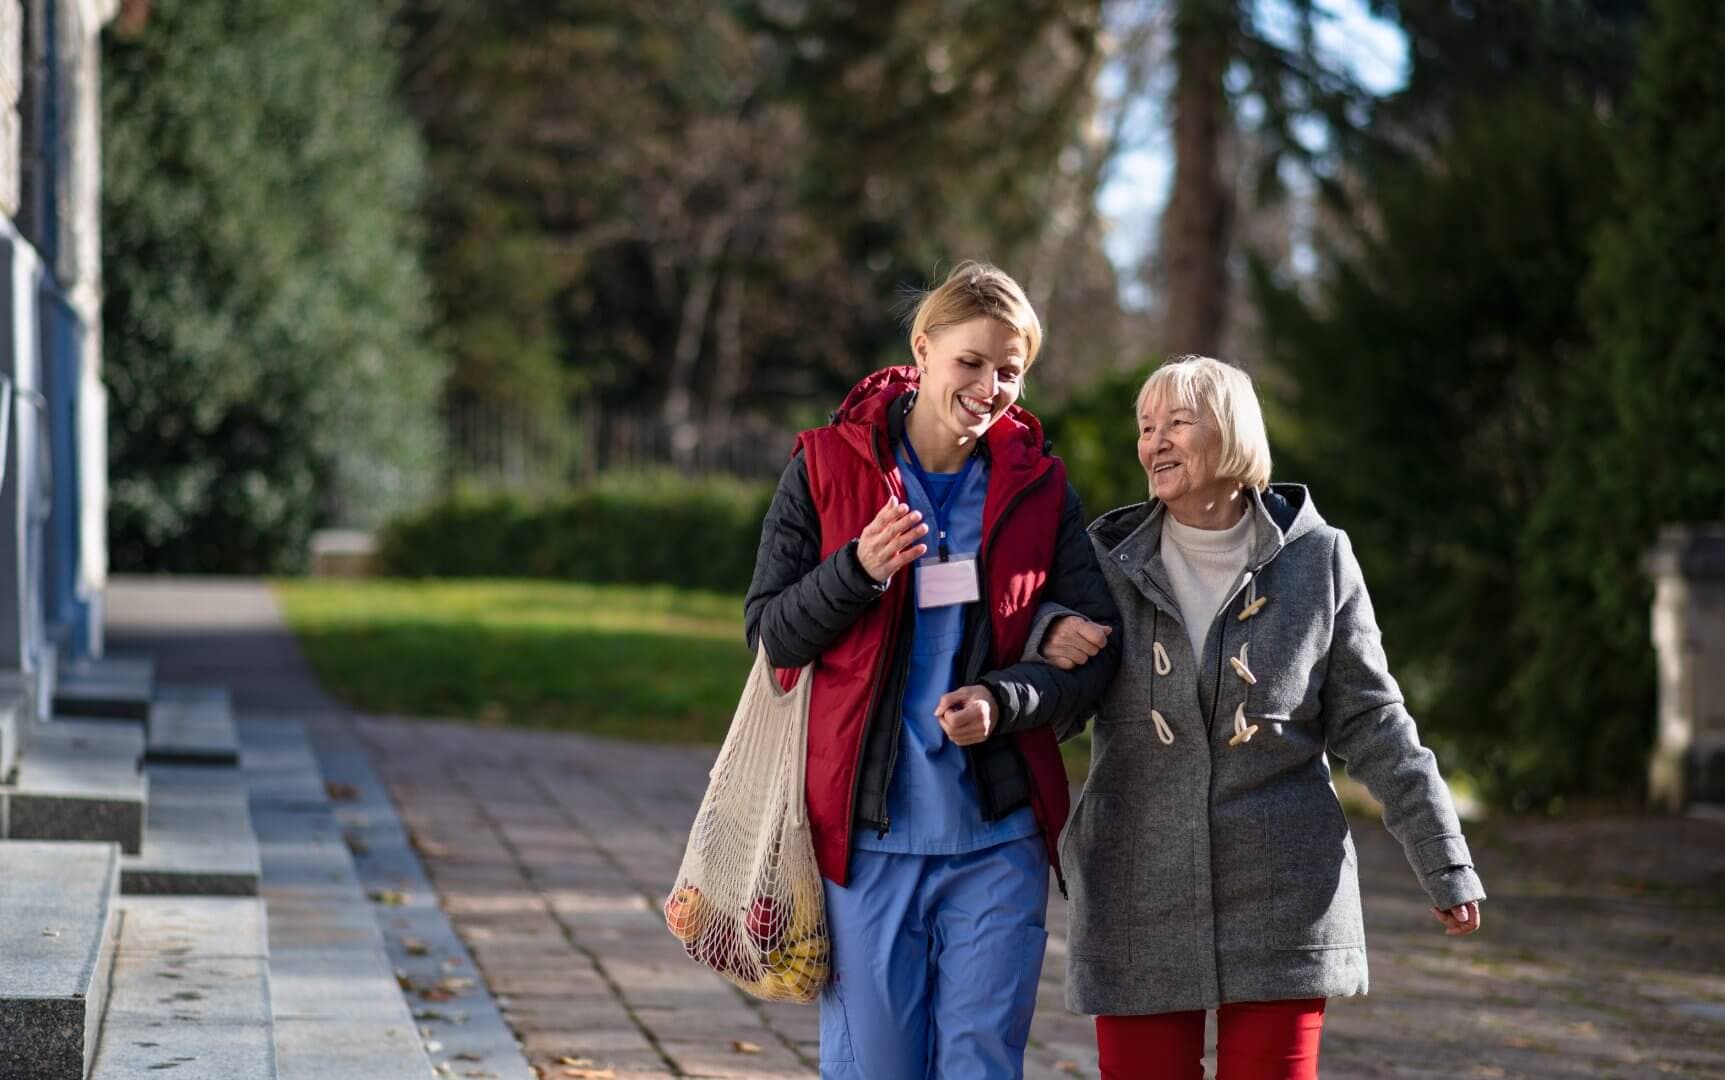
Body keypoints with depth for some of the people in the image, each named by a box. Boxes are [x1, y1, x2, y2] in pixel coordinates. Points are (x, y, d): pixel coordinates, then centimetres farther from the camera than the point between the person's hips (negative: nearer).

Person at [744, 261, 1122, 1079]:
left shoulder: (1038, 487, 3)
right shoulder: (828, 467, -1)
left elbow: (1095, 651, 3)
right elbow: (769, 632, 0)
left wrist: (1006, 702, -17)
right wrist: (857, 571, -18)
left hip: (997, 835, 1)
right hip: (865, 827, -1)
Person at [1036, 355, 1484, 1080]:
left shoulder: (1318, 560, 2)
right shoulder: (1108, 557, 4)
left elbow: (1372, 723, 5)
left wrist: (1444, 862, 3)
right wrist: (1047, 635, -10)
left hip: (1282, 904, -1)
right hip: (1137, 905, 1)